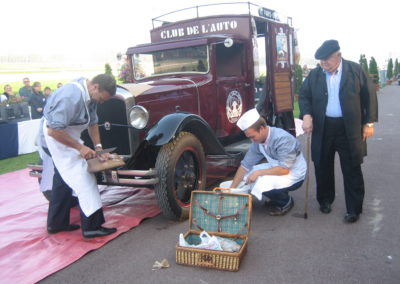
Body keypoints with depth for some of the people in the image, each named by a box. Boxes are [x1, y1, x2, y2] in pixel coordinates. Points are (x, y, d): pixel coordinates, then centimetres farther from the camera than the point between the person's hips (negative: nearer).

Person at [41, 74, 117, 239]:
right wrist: (80, 147, -27)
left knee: (64, 180, 17)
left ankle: (56, 223, 29)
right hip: (56, 137, -10)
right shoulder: (71, 97, -31)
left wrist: (98, 147, 1)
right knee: (83, 179, -11)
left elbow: (92, 122, 8)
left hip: (67, 133, 10)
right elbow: (53, 131, -32)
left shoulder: (90, 95, -3)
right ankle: (92, 226, -6)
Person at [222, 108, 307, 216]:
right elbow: (245, 165, -4)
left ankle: (286, 202, -1)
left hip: (294, 175, -8)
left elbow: (284, 169, -31)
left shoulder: (283, 139, -30)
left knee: (262, 184, -30)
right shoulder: (258, 140, -8)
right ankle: (277, 198, 12)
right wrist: (231, 189, -6)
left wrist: (259, 172, -28)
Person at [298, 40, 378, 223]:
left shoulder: (355, 70, -3)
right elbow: (303, 95, 8)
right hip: (322, 128, 3)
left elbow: (369, 96, 0)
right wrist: (306, 115, -11)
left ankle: (354, 209, 16)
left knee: (352, 170, 4)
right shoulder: (315, 74, 4)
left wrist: (369, 123, -4)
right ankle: (325, 200, 33)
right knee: (323, 167, 12)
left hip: (349, 129, -2)